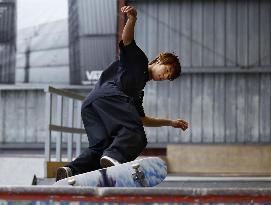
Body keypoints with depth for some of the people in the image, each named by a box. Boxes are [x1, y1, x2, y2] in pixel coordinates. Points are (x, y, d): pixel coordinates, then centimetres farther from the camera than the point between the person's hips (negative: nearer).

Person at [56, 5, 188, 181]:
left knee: (100, 146, -11)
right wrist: (132, 19, -16)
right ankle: (114, 156, -54)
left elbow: (143, 119, 47)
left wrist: (171, 122, 49)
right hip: (108, 95, -8)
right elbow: (127, 40, 4)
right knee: (136, 135, -25)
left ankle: (73, 170, -36)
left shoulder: (138, 92, 42)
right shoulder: (138, 59, 22)